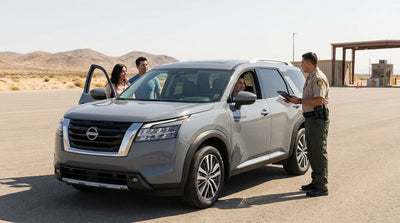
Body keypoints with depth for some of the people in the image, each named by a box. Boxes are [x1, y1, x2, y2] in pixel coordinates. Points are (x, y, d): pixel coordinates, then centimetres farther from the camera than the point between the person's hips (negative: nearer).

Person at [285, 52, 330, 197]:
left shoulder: (318, 78, -14)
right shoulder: (310, 78, 19)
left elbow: (319, 100, -24)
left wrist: (299, 101, -18)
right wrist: (295, 100, 10)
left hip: (318, 119, -11)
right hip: (310, 118, 11)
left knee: (319, 153, -8)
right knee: (312, 152, 15)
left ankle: (322, 187, -4)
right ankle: (315, 182, 24)